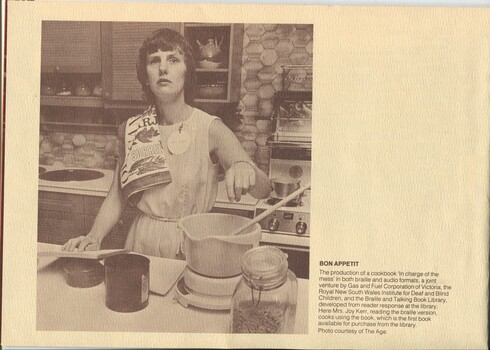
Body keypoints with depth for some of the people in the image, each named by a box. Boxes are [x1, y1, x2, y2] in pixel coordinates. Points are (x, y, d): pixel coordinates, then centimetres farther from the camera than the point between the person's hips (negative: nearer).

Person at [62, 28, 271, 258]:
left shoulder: (210, 129, -9)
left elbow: (263, 190, -12)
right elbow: (117, 197, 7)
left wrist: (245, 168, -32)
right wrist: (94, 237, -8)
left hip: (192, 246, -2)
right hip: (142, 244, 2)